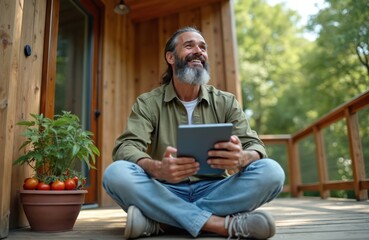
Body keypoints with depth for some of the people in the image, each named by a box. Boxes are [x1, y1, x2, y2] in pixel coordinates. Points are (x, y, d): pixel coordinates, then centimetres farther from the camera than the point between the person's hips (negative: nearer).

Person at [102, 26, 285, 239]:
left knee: (271, 171, -23)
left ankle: (161, 221, -24)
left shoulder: (226, 102, 6)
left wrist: (241, 158, -29)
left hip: (212, 191, 2)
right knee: (116, 173, -28)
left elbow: (255, 146, -2)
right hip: (165, 192, -1)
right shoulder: (148, 103, 2)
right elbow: (125, 148, -11)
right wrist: (157, 169, -35)